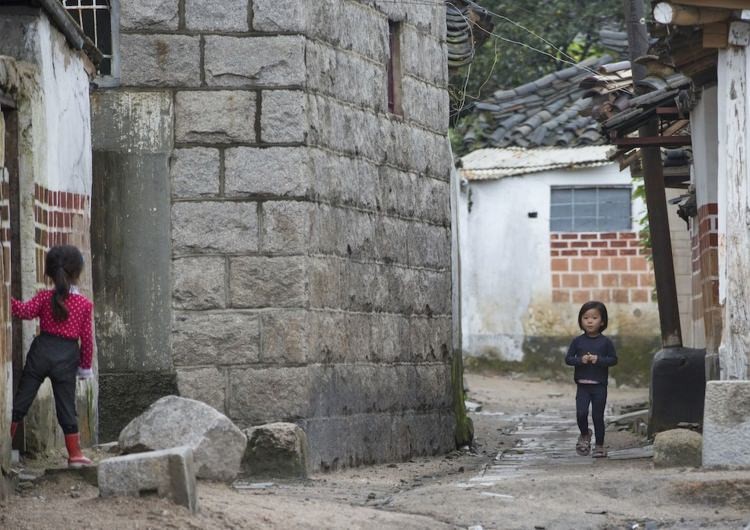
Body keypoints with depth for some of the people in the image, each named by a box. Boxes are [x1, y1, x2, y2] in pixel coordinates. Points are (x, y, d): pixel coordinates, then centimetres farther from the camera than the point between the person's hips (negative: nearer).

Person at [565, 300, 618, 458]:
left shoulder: (605, 342, -1)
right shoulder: (578, 341, 3)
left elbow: (614, 359, -2)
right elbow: (568, 359, 3)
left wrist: (599, 360, -17)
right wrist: (580, 360, -16)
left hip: (599, 386, -1)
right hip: (583, 385, 1)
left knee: (598, 416, 3)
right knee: (581, 413, -13)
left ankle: (600, 446, 15)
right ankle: (584, 435, 17)